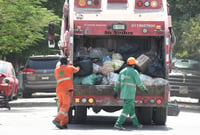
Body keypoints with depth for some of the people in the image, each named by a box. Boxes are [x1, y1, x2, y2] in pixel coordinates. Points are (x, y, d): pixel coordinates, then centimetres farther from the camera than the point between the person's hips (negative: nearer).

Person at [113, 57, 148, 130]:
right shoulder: (134, 72, -12)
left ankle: (136, 124, 23)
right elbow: (139, 84, -7)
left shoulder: (122, 71, 8)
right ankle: (118, 124, -12)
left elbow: (118, 82, 8)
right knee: (126, 110, -6)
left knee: (131, 109, 16)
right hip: (130, 95, -7)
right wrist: (144, 89, 9)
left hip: (123, 94, 7)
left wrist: (116, 91, 14)